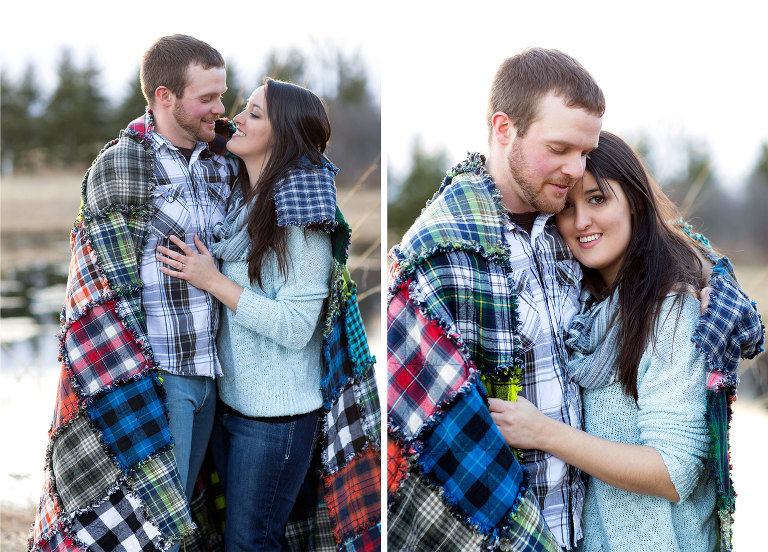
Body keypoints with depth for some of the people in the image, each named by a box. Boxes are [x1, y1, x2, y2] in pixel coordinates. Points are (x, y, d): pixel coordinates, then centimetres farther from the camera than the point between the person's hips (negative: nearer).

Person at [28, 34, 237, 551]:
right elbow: (119, 291, -11)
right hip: (154, 375, -6)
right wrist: (148, 381, -13)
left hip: (208, 373, 6)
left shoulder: (222, 165, 10)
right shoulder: (120, 165, -8)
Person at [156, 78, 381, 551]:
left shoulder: (300, 217, -17)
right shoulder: (241, 201, 7)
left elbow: (295, 328, -21)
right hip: (230, 399, 8)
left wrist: (212, 281, -19)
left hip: (275, 415, -8)